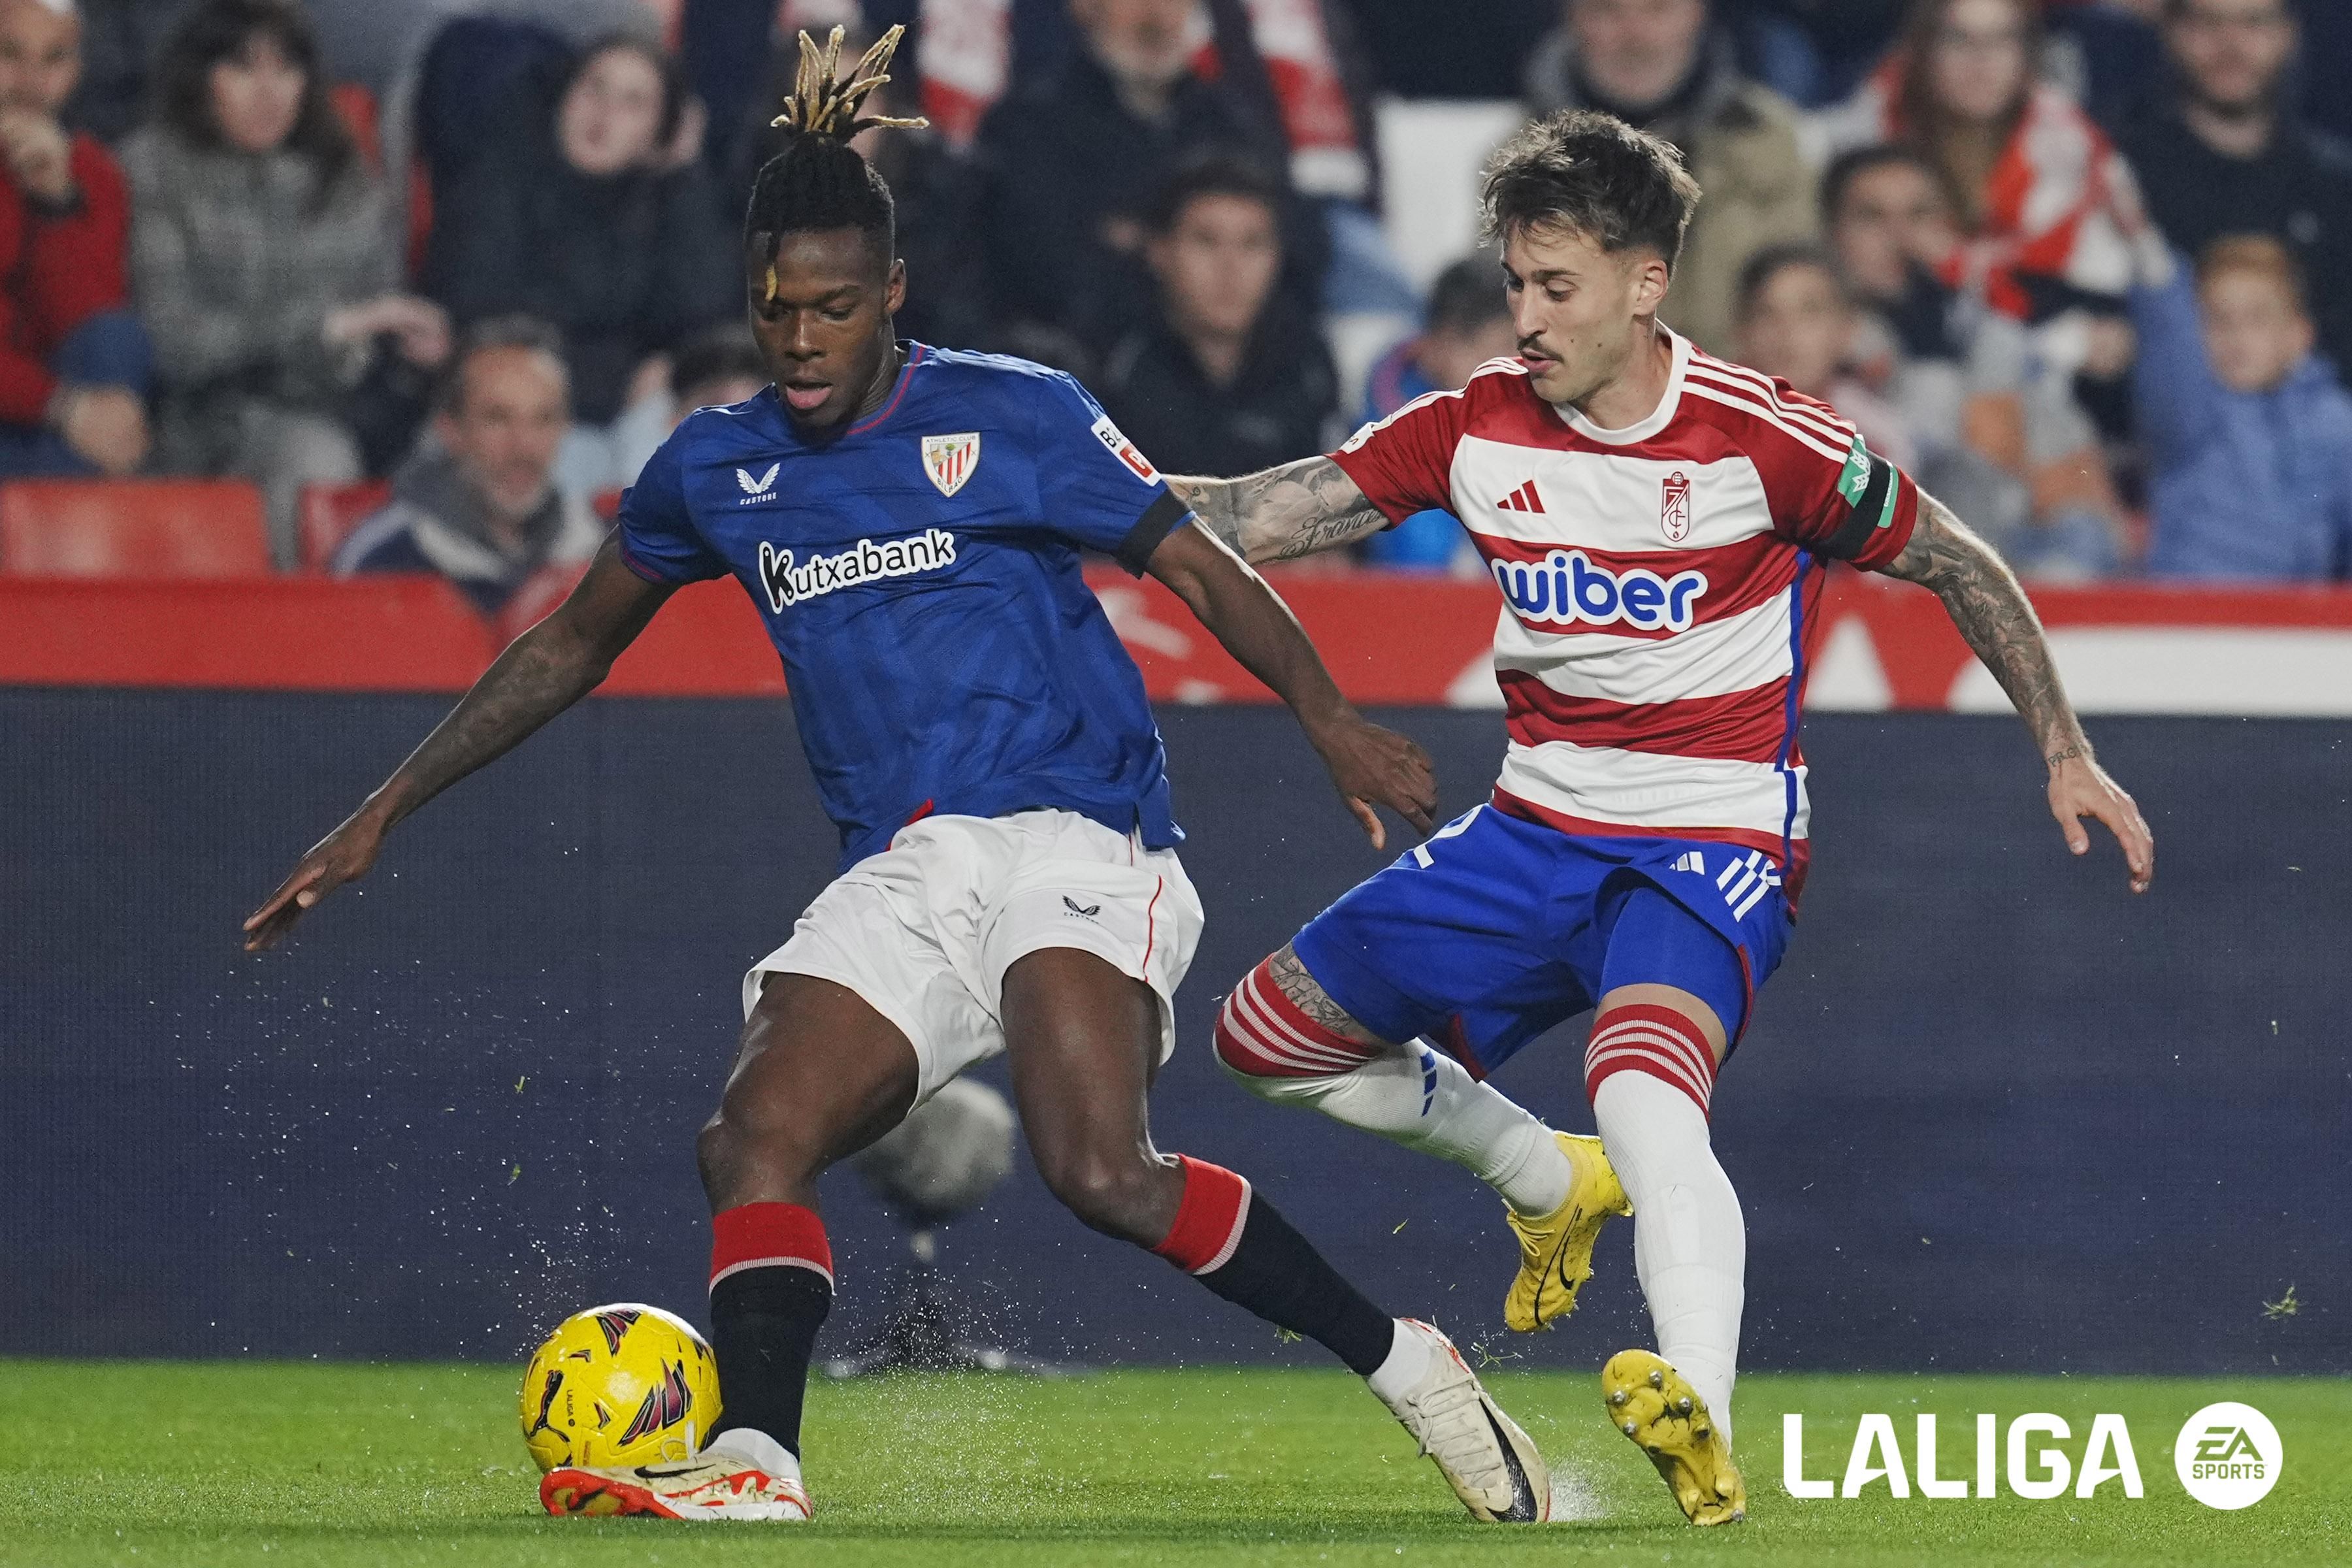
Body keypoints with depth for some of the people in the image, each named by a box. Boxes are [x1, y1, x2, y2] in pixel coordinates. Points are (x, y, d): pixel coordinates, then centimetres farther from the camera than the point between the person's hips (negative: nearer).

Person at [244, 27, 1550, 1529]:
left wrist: (1332, 719, -13)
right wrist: (384, 814, 23)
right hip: (898, 879, 5)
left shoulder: (1009, 416, 1)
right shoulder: (714, 471, 13)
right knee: (755, 1140, -20)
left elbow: (1201, 569, 2)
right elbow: (571, 646, 25)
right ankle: (753, 1470, -30)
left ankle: (1403, 1360, -13)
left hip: (1074, 831, -5)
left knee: (1101, 1169, -26)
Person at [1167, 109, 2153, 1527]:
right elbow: (1267, 515, -5)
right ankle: (1547, 1181, 32)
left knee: (1643, 1099, -36)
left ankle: (1707, 1437, -52)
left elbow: (1960, 567, 0)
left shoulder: (1762, 440, -14)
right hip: (1537, 832, 6)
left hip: (1716, 849, -6)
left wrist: (2066, 754, -1)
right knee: (1268, 1036, 12)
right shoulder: (1479, 427, -2)